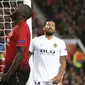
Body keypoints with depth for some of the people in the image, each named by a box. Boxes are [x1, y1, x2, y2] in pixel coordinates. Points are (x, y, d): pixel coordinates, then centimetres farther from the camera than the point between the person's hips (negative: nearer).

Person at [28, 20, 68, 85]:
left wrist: (59, 76, -10)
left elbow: (63, 62, 4)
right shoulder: (36, 41, 6)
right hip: (39, 79, 0)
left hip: (54, 79, 0)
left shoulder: (60, 43, 7)